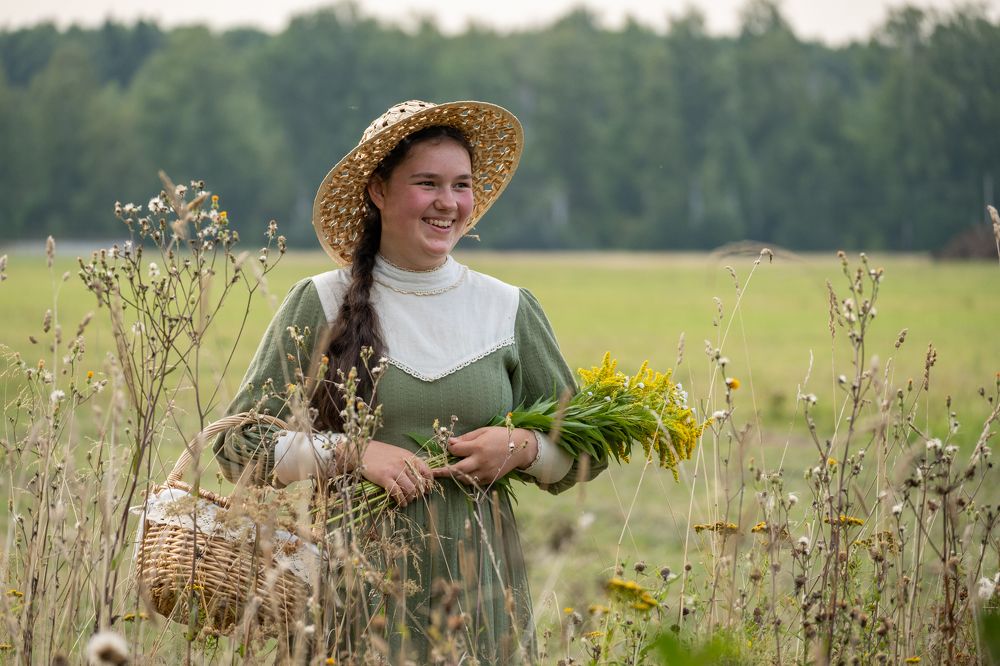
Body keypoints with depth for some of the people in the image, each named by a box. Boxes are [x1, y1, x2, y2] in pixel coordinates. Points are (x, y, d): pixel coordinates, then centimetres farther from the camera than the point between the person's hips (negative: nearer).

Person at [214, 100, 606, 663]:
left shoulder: (509, 311, 7)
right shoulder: (320, 306, -1)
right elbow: (239, 445, -2)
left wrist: (523, 449, -7)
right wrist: (351, 453, -15)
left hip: (477, 592, 2)